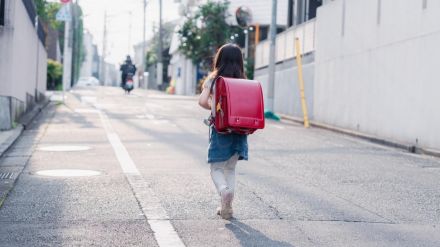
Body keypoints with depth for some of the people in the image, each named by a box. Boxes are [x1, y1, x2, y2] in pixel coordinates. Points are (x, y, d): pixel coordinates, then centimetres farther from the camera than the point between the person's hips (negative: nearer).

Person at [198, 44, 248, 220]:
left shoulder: (213, 79, -1)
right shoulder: (244, 82, 3)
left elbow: (202, 101, -10)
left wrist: (213, 108, 9)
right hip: (239, 128, 2)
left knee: (216, 167, 7)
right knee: (231, 168, 15)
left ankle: (224, 190, -23)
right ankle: (227, 206, 11)